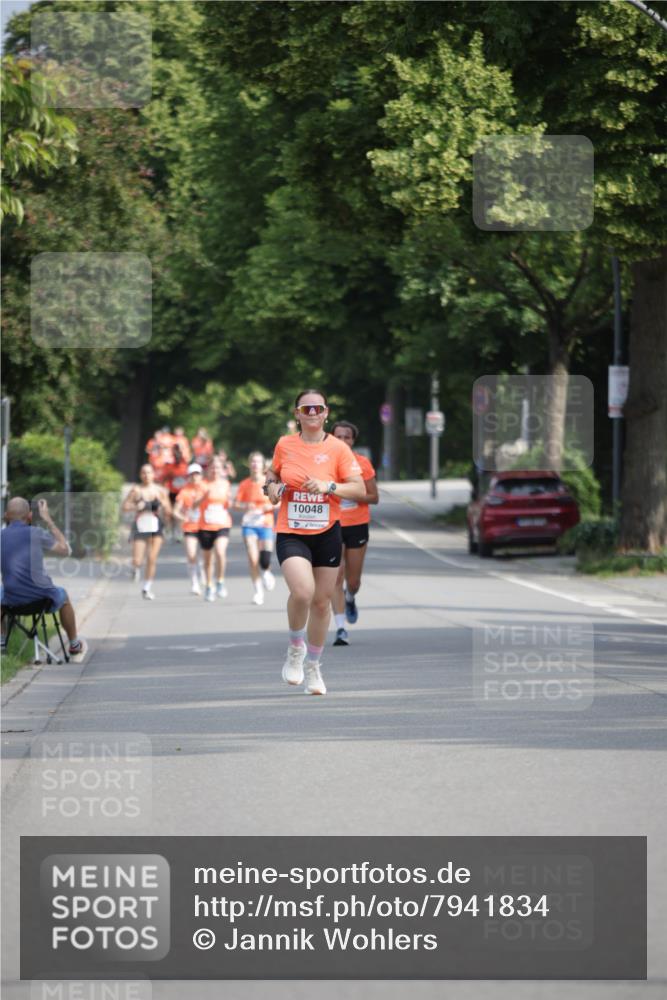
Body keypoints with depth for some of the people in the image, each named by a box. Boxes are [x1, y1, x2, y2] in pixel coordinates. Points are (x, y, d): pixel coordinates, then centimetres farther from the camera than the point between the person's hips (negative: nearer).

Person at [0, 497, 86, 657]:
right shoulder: (36, 534, -9)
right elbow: (65, 549, 5)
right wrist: (48, 520, 12)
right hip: (41, 598, -2)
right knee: (62, 596, 34)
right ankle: (74, 645, 47)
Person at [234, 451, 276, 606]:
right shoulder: (244, 484, 2)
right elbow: (235, 504, -1)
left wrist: (270, 506, -17)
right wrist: (246, 506, -22)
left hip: (266, 525, -1)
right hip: (249, 524, 1)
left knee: (265, 561, -6)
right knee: (253, 559, -11)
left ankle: (266, 572, 31)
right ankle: (258, 591, -2)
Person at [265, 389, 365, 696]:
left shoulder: (337, 449, -3)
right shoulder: (285, 445, 2)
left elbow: (360, 489, -5)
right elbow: (273, 474, 20)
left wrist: (328, 487, -19)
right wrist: (272, 487, -2)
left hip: (327, 533, 1)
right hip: (291, 533, -1)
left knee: (322, 601, 8)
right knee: (302, 591, -24)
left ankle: (313, 665, 28)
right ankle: (295, 647, 4)